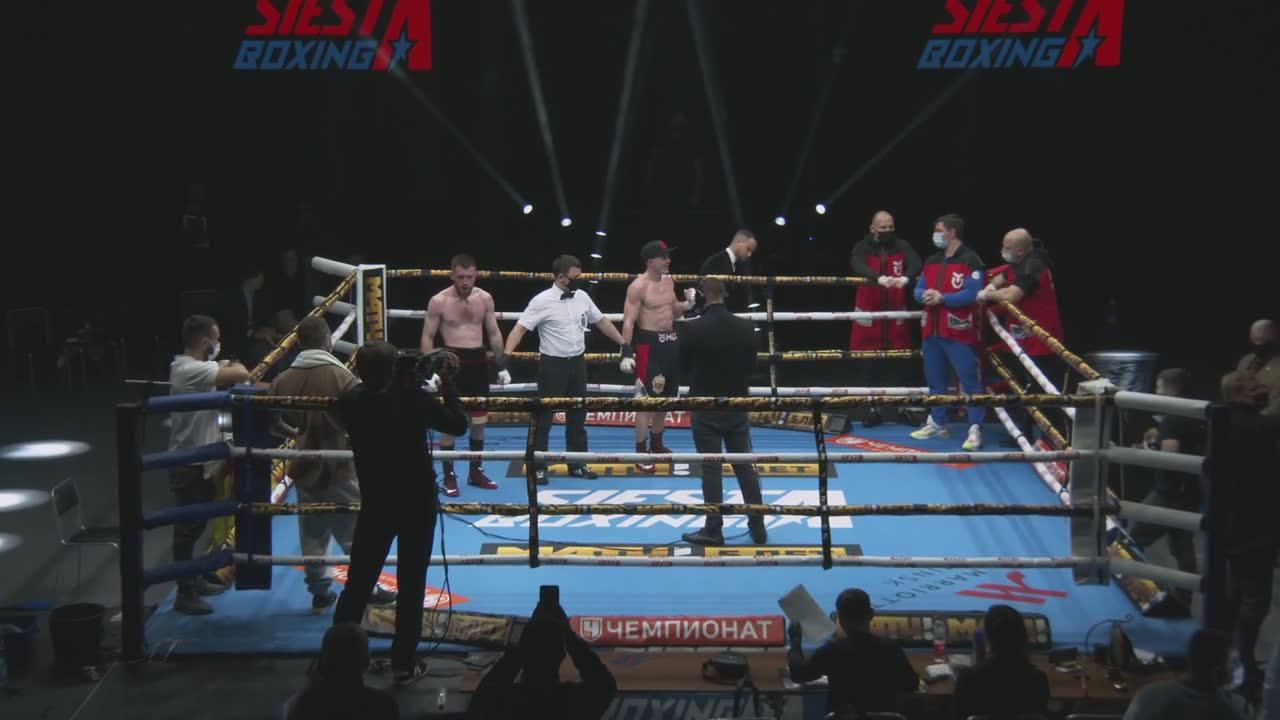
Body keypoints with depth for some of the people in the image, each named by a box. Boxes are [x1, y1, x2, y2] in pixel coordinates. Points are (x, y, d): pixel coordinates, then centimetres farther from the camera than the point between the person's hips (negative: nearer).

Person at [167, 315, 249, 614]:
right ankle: (185, 594, 4)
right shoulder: (190, 370, -23)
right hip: (189, 465, -10)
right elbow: (240, 375, -29)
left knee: (195, 525, 20)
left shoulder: (196, 367, 10)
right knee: (188, 528, -2)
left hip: (200, 461, 10)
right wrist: (234, 366, -8)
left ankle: (194, 581, 32)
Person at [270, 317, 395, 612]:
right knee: (355, 532, 8)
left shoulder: (284, 379, -3)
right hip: (340, 467, -4)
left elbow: (274, 421, 6)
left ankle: (320, 592, 21)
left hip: (306, 468, 5)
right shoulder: (341, 376, -17)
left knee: (312, 535, 14)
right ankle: (367, 589, 16)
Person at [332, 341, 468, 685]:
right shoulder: (415, 400, -18)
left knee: (358, 583, 11)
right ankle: (404, 663, 11)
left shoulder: (350, 402, -11)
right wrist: (446, 383, 1)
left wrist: (413, 378, 5)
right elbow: (459, 425, -5)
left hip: (375, 504, 2)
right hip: (417, 504, -2)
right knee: (411, 584, 7)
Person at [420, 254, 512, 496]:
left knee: (479, 420, 10)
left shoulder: (485, 298, 3)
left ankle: (476, 471, 23)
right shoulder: (439, 301, -8)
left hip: (478, 360, 4)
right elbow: (428, 337, -4)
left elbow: (494, 333, 12)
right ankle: (449, 476, 5)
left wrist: (502, 364, 9)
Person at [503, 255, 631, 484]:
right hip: (553, 364, -6)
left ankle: (577, 464, 24)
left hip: (577, 362, 6)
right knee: (544, 417, -1)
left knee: (577, 416, 13)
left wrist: (624, 344, 17)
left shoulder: (582, 297, 3)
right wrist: (506, 355, -31)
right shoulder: (543, 301, -14)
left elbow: (601, 321, 16)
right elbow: (519, 328, -18)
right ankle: (538, 467, 6)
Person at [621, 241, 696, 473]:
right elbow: (629, 321, -18)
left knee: (666, 395, 16)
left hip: (671, 340, 8)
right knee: (646, 398, -7)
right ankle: (641, 451, -2)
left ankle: (656, 442, 31)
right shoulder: (638, 287, -15)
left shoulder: (668, 281, 9)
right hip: (649, 343, -8)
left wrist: (687, 303, 0)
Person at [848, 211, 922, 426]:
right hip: (869, 314, -1)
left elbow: (916, 264, -16)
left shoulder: (902, 246, 2)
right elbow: (859, 266, -25)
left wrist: (906, 277, -39)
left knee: (902, 361, 5)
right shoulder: (862, 248, -4)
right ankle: (871, 408, 12)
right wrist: (879, 278, -44)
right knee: (867, 363, 1)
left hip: (896, 313, 1)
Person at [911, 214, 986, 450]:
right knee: (935, 380, 15)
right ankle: (937, 423, 26)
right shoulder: (932, 261, 15)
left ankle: (975, 429, -8)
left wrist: (942, 298, -18)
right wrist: (924, 295, -9)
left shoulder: (970, 260, -9)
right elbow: (918, 289, 15)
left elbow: (973, 293, -18)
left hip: (959, 333, -8)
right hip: (932, 330, 8)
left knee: (970, 380, -8)